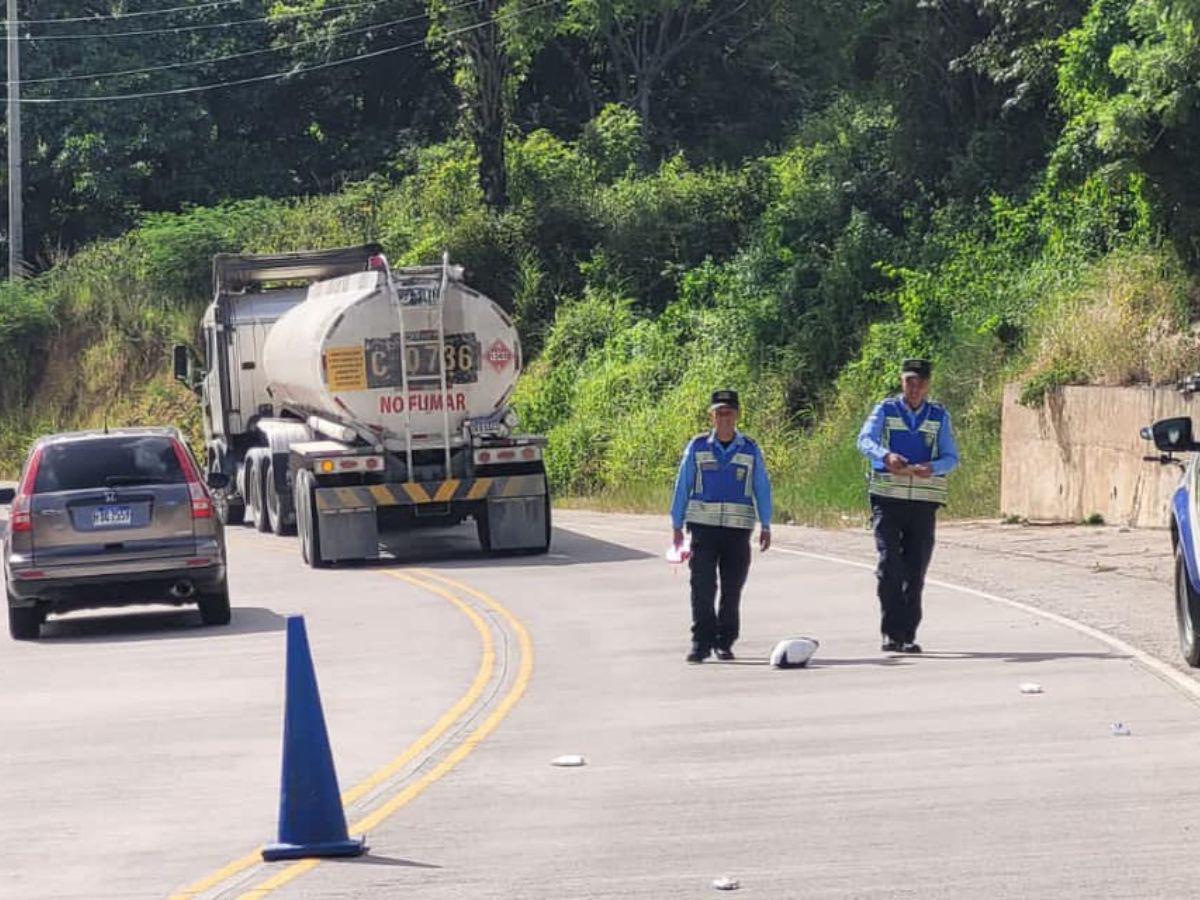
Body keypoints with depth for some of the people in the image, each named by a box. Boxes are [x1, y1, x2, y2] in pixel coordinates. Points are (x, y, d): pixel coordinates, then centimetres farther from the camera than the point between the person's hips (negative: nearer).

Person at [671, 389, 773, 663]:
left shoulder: (750, 450, 5)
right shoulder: (697, 447, 4)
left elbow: (762, 489, 8)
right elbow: (682, 486, 6)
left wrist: (766, 526, 1)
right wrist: (677, 526, 3)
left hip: (738, 529, 1)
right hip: (703, 526, -1)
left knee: (732, 589, 5)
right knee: (702, 586, -10)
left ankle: (724, 643, 17)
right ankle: (701, 643, -9)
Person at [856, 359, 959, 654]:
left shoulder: (939, 416, 9)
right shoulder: (885, 410, 4)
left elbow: (951, 458, 3)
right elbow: (865, 441, -12)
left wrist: (932, 468, -20)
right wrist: (886, 455, -33)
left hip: (924, 502, 2)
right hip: (887, 498, -2)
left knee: (915, 571, 3)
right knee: (889, 565, -13)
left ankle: (908, 635, 10)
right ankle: (891, 633, -10)